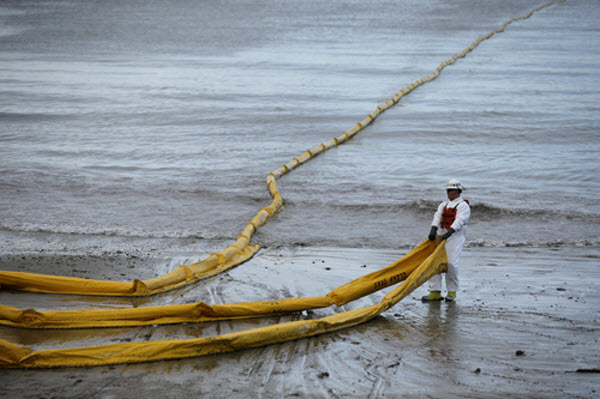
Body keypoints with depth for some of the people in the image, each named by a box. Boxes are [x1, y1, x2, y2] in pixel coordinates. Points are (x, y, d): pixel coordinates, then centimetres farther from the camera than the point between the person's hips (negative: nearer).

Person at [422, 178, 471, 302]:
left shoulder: (463, 205, 0)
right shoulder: (443, 205, 20)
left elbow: (459, 220, -16)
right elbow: (437, 217, 3)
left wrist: (450, 232, -32)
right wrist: (433, 229, -16)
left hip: (456, 237, -6)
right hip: (442, 236, 6)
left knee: (451, 262, -18)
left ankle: (452, 292, -3)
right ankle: (435, 292, -4)